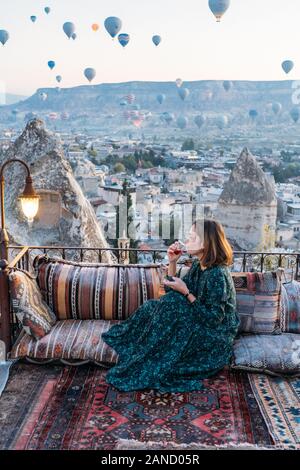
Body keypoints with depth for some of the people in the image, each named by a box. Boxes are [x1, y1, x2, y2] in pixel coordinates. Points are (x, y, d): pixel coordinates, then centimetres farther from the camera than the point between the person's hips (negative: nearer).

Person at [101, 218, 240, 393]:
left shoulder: (217, 275, -24)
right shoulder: (198, 266, 3)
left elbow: (213, 319, -25)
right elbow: (172, 291, 9)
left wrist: (186, 293, -25)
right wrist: (172, 262, -3)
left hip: (215, 338, -9)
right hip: (200, 327, 9)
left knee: (172, 304, -24)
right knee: (152, 307, -2)